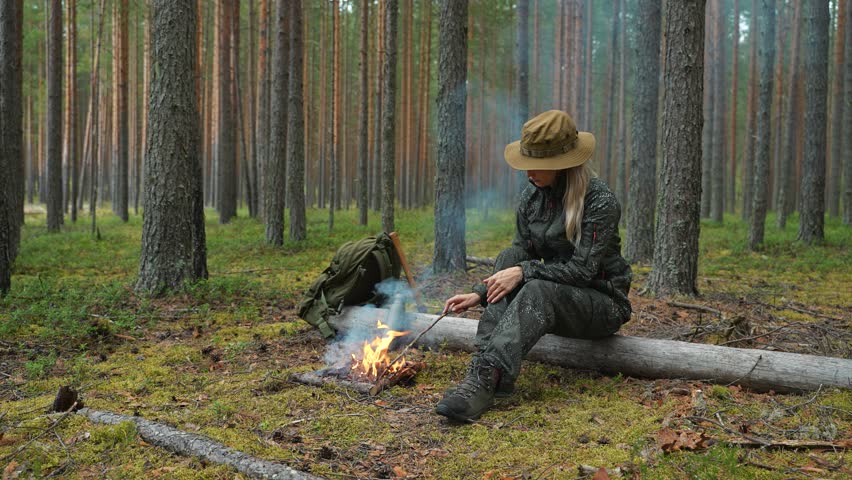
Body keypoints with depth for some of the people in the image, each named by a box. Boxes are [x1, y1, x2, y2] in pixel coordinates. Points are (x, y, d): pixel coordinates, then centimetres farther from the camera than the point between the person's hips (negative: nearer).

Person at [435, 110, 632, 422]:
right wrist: (479, 294, -10)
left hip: (603, 304, -6)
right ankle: (484, 363, -34)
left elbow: (582, 270, -21)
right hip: (551, 297, 6)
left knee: (538, 290, -35)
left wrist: (525, 271, -27)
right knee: (509, 257, -21)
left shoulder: (600, 201, -19)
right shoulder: (532, 196, 0)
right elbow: (520, 256, 3)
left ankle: (485, 379, -46)